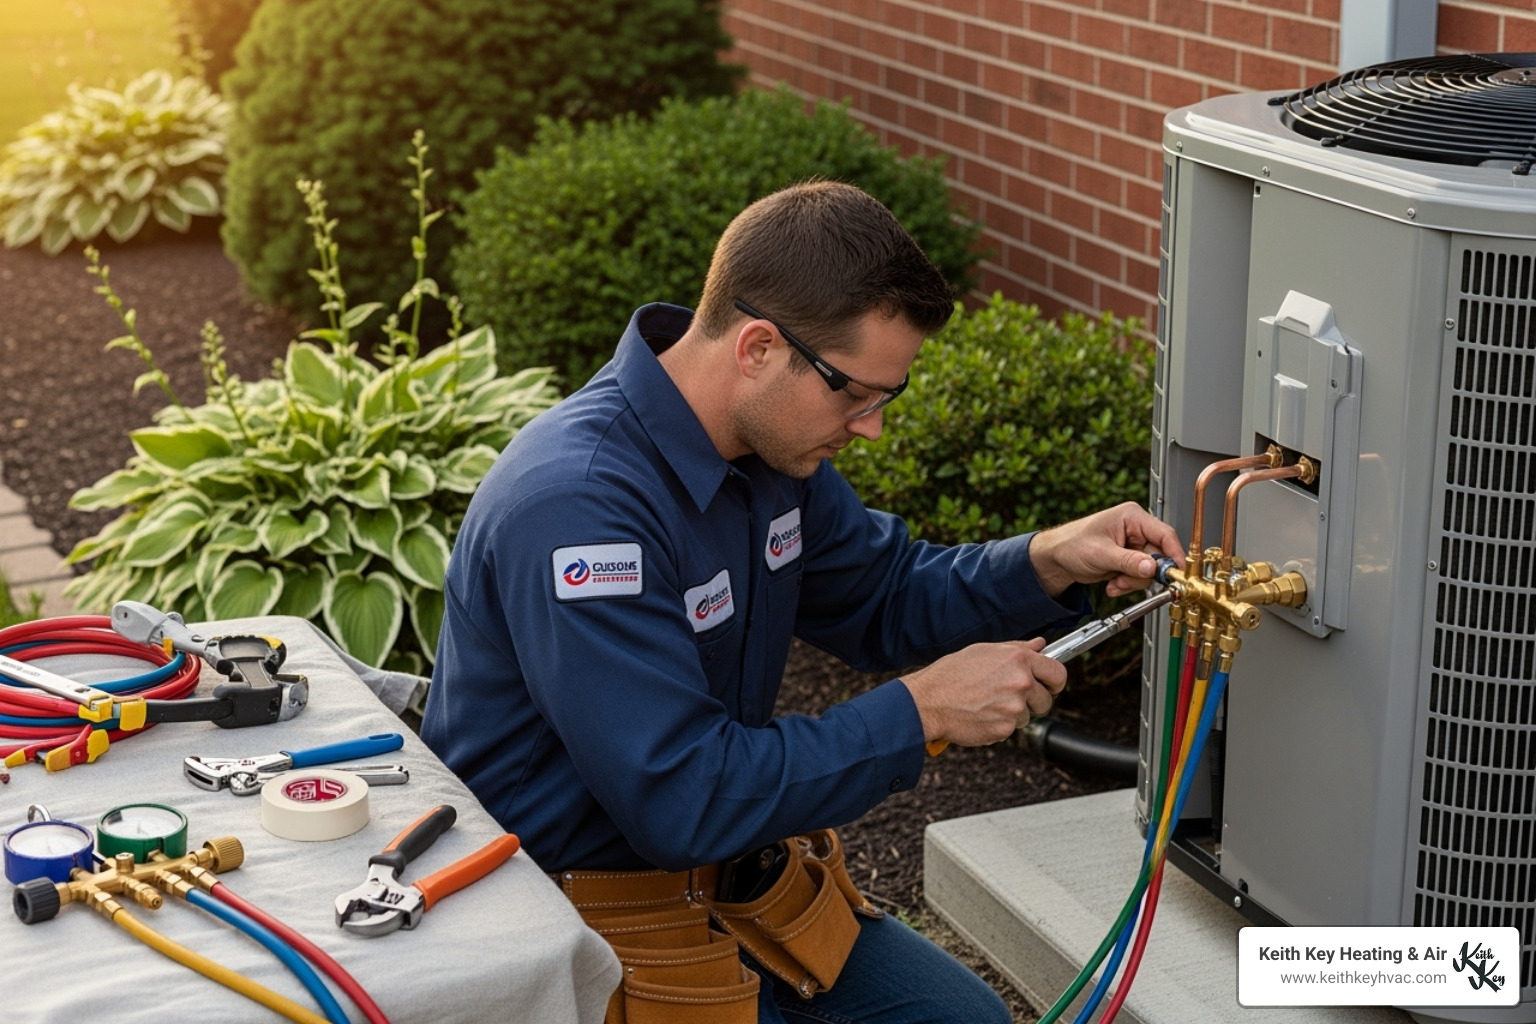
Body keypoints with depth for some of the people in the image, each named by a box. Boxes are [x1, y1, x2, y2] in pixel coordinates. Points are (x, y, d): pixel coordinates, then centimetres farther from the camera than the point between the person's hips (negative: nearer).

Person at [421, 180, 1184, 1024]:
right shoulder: (577, 507, -30)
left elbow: (886, 599, 14)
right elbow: (682, 803, -32)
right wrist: (921, 711, -25)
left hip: (729, 878, 9)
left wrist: (1050, 561, -5)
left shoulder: (773, 446, -2)